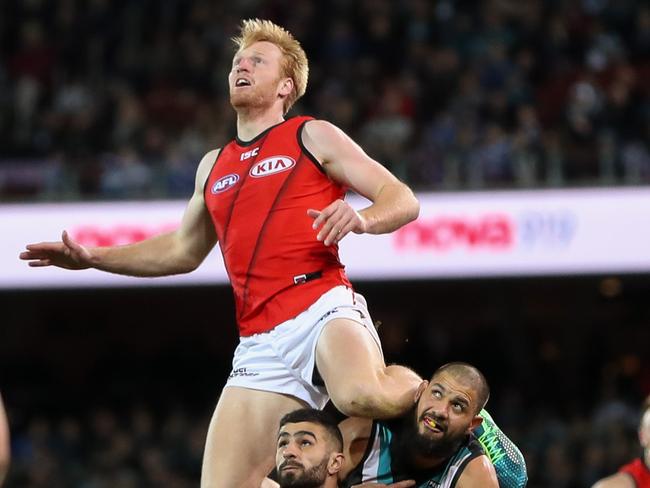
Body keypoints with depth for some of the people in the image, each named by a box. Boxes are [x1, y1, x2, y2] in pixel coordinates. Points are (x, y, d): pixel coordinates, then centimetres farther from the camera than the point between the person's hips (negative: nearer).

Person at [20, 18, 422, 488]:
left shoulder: (312, 137, 7)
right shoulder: (214, 167, 25)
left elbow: (403, 200, 2)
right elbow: (183, 250, 38)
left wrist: (361, 218, -20)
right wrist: (92, 258, 30)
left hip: (323, 308, -6)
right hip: (261, 343, 6)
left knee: (362, 397, -39)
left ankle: (417, 389, -5)